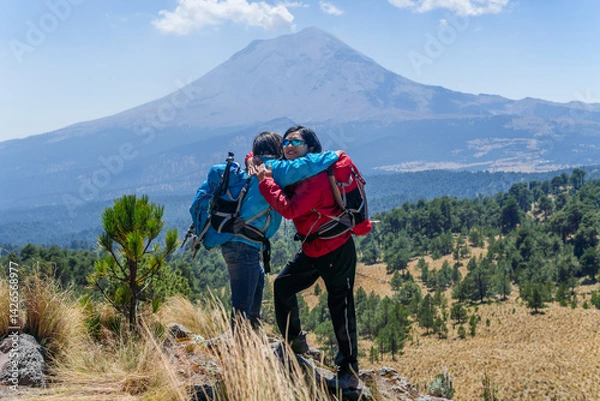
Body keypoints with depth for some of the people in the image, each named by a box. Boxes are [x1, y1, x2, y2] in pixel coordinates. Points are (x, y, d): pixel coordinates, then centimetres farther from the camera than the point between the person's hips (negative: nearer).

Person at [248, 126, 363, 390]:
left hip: (337, 251, -9)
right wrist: (262, 172, -10)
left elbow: (289, 209, -31)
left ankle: (348, 372, 2)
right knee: (283, 285, 13)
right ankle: (295, 342, 30)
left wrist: (265, 181, -25)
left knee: (340, 308, -5)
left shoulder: (317, 178, -23)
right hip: (312, 251, 9)